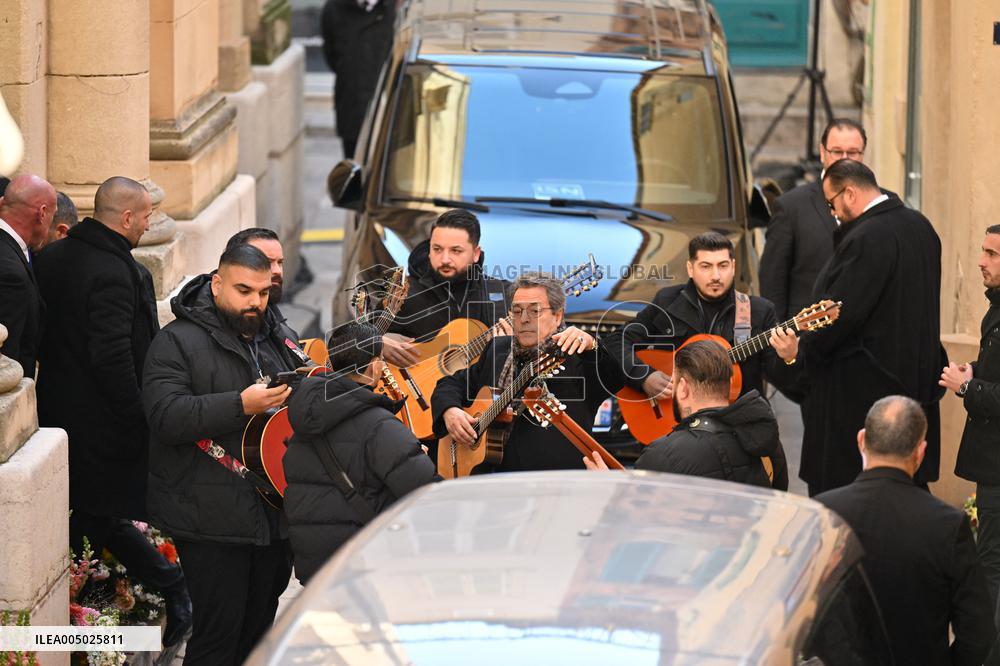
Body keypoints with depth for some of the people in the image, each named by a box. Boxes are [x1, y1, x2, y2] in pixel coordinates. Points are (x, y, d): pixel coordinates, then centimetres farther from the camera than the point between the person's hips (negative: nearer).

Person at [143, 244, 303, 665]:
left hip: (274, 515, 7)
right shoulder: (178, 342, -7)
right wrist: (242, 405, -28)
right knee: (218, 631, -8)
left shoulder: (278, 338, 15)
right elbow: (166, 417, -21)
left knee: (259, 627, 15)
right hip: (211, 517, -7)